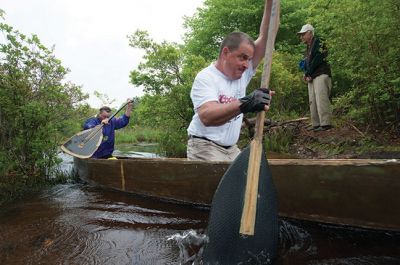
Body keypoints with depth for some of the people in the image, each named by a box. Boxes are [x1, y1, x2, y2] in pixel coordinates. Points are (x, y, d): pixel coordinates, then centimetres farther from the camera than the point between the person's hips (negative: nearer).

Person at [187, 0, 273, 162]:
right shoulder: (206, 77, -15)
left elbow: (265, 38, 0)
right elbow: (206, 116, -33)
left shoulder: (243, 73, 5)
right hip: (205, 148, -7)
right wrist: (245, 104, -46)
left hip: (231, 148, 7)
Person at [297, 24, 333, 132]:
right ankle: (316, 125, 7)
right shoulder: (308, 48, 25)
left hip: (321, 75, -9)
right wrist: (306, 75, 2)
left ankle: (325, 123, -19)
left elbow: (317, 60, -13)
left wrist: (307, 73, -8)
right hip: (311, 78, 9)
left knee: (321, 99, -17)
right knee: (312, 102, 5)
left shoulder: (318, 43, -2)